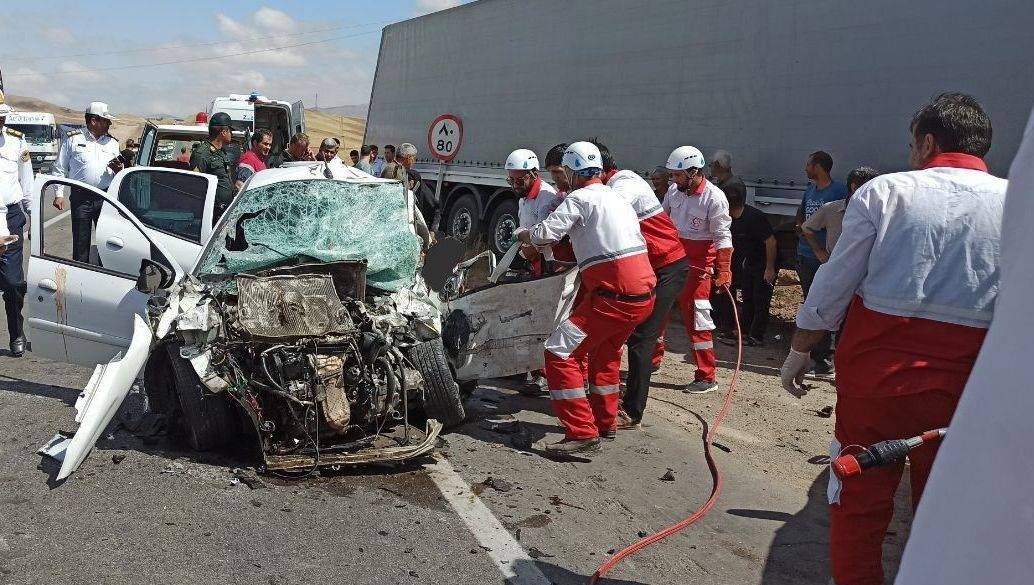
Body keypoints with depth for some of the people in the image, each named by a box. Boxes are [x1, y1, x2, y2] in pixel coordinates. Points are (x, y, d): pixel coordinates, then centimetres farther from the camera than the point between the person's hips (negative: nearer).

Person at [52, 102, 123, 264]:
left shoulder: (112, 143, 13)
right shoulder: (73, 139, 4)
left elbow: (121, 173, 18)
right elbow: (60, 169, 7)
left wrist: (119, 169, -6)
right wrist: (58, 194, 0)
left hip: (106, 199, 3)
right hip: (81, 198, -3)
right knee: (81, 241, 2)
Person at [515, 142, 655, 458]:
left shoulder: (580, 198, -5)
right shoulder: (616, 198, 21)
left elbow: (547, 233, -13)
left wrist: (523, 234, 7)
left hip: (614, 296, -9)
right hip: (644, 294, 9)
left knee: (560, 352, -6)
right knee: (605, 352, 29)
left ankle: (582, 434, -8)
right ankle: (606, 420, 40)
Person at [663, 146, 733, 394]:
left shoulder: (714, 198, -15)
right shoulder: (674, 190, 2)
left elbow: (723, 237, -15)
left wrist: (724, 271, -22)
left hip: (698, 263, -7)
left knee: (696, 317, -7)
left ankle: (707, 377, 3)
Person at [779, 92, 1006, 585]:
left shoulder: (885, 190, -5)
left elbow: (833, 285, -6)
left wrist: (798, 351, 5)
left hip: (875, 368, -2)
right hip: (963, 383, 2)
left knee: (857, 500, 13)